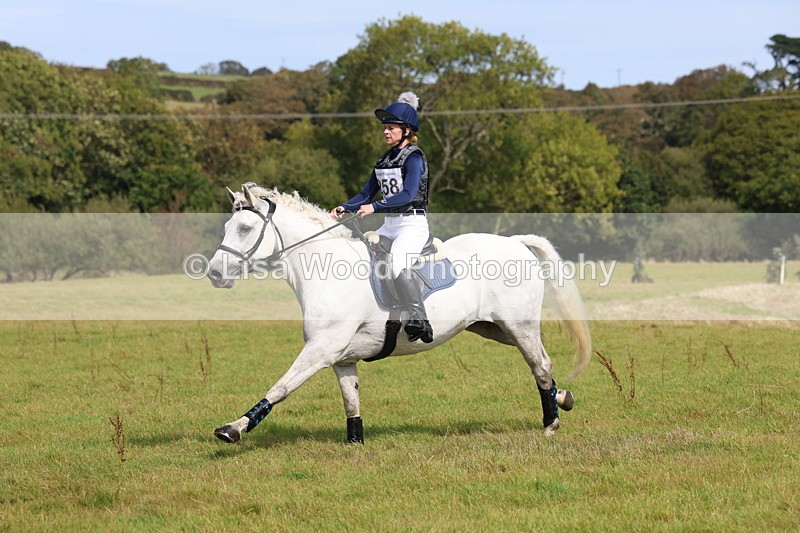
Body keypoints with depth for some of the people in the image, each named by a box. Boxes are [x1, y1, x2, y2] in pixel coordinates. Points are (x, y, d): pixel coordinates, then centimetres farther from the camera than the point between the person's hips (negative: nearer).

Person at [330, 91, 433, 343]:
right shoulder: (385, 159, 16)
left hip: (413, 224, -9)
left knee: (397, 263, -33)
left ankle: (418, 320, -38)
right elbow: (367, 194, 17)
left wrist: (375, 207, -33)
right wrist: (344, 208, -1)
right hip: (389, 225, 9)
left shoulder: (414, 157, -9)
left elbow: (408, 195, -23)